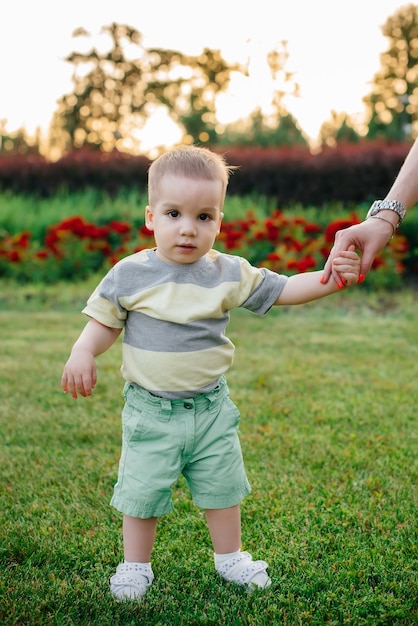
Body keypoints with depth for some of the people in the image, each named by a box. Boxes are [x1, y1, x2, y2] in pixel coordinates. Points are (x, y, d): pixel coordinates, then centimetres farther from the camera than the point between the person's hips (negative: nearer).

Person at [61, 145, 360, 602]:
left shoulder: (230, 274, -4)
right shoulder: (129, 274, -8)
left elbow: (282, 290, 0)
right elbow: (104, 321, 1)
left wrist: (332, 278, -13)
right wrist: (83, 353, -17)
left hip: (211, 407, 2)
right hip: (150, 411, -2)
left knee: (222, 487, 16)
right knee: (141, 491, 7)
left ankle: (229, 556, 38)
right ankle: (135, 565, 29)